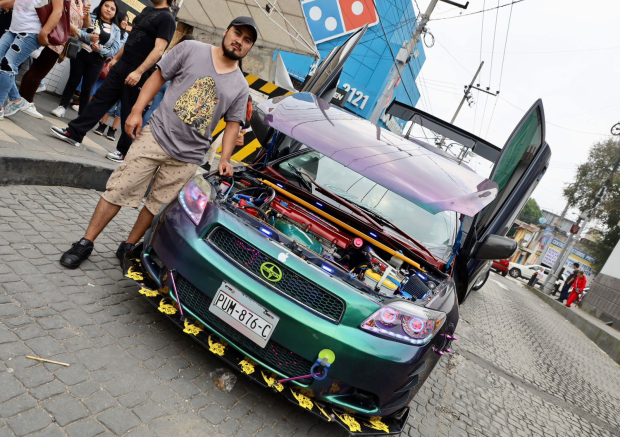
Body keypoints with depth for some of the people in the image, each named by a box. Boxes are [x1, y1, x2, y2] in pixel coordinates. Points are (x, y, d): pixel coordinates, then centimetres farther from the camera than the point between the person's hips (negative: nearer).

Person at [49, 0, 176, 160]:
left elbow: (158, 50, -19)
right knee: (100, 99, 8)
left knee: (129, 113, 0)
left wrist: (139, 72, -26)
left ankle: (125, 151, 14)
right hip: (122, 64, 8)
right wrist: (116, 58, 22)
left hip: (137, 73, -8)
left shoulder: (167, 18, -11)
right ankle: (74, 133, 13)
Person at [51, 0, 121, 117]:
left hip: (97, 62, 1)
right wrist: (88, 37, -22)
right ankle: (62, 106, 14)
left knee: (87, 87, 5)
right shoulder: (90, 17, 4)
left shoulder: (116, 30, 7)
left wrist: (100, 49, -15)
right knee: (73, 81, 5)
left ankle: (82, 115, 11)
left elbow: (116, 50, 0)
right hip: (81, 54, -1)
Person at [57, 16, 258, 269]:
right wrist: (137, 111, -4)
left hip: (187, 159, 2)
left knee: (158, 205, 9)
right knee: (119, 190, -1)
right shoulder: (191, 50, 1)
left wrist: (225, 159, 1)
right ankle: (85, 244, 11)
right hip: (156, 136, -2)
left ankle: (129, 247, 28)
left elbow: (233, 124, 12)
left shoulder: (240, 87, 7)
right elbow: (158, 77, 4)